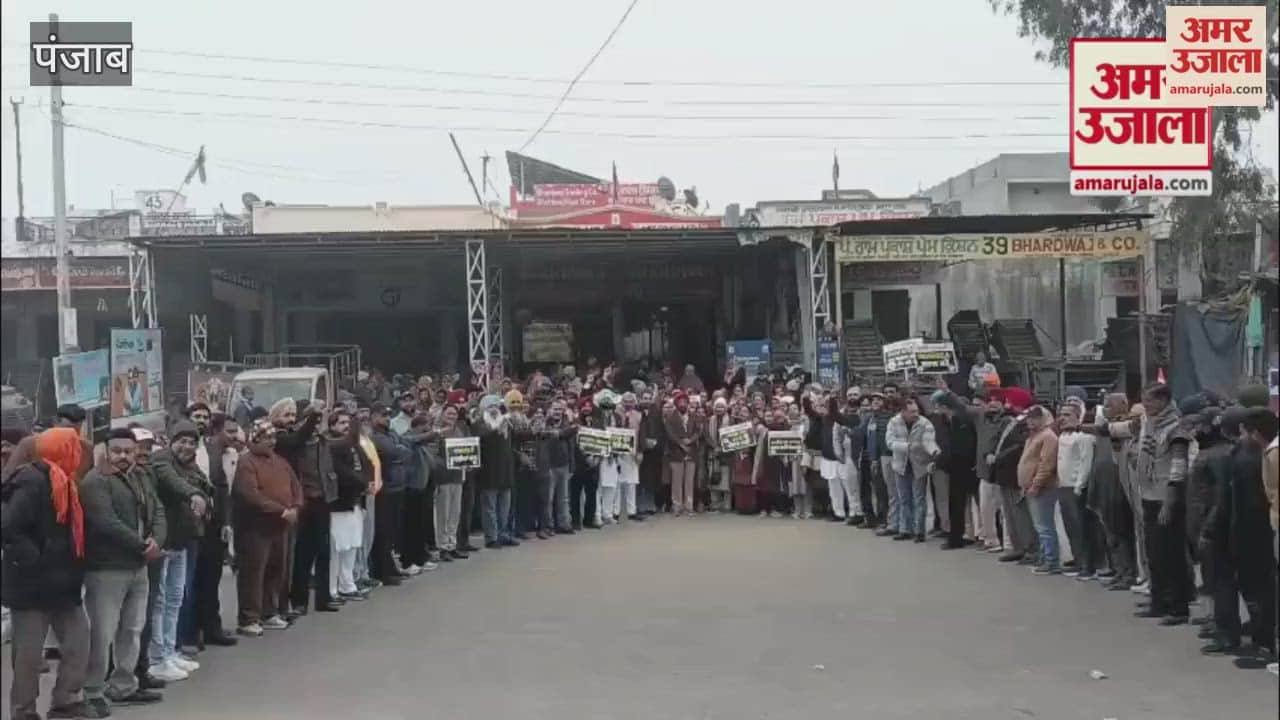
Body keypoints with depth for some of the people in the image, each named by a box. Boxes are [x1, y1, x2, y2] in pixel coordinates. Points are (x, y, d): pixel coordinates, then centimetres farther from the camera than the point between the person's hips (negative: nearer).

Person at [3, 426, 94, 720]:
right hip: (32, 583, -9)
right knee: (29, 651, 2)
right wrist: (34, 560, -23)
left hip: (59, 581, 9)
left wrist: (72, 570, 13)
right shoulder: (31, 482, -18)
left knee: (79, 641, 11)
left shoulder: (61, 483, 12)